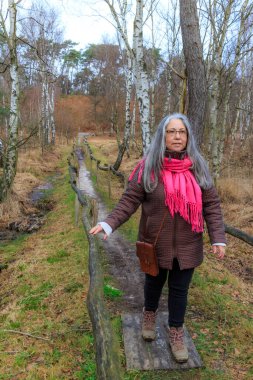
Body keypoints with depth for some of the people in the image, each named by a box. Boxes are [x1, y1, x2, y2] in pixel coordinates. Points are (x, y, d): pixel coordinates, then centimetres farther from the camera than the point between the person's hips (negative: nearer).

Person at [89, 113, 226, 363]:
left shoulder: (197, 167, -6)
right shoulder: (148, 167, -13)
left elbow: (211, 204, -3)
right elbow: (130, 200, -12)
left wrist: (218, 238, -9)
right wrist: (109, 224, -24)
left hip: (186, 245, 1)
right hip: (156, 243, -1)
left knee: (179, 289, 13)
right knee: (154, 281, 21)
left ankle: (176, 334, 35)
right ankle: (149, 314, 51)